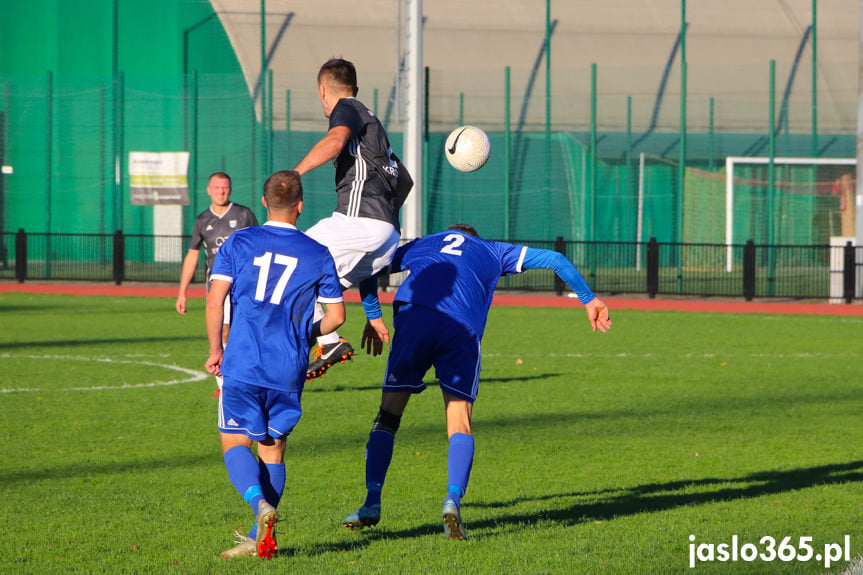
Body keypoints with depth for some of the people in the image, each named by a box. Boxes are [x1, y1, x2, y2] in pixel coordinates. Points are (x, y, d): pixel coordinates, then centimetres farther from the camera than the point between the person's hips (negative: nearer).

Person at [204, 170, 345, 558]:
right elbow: (336, 314, 9)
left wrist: (215, 349, 4)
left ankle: (261, 504, -20)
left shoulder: (238, 243, 2)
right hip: (289, 370, 2)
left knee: (235, 443, 8)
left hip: (242, 364, -2)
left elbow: (215, 299, -5)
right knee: (273, 448, 13)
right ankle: (260, 539, 7)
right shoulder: (318, 255, 6)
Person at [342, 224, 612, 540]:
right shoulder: (493, 251, 34)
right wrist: (589, 300, 39)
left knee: (388, 416, 9)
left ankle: (372, 502, -1)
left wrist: (373, 318, 40)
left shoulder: (420, 245, 36)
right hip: (462, 329, -1)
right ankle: (453, 499, -22)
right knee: (460, 424, 1)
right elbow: (554, 259, 33)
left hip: (413, 315, 1)